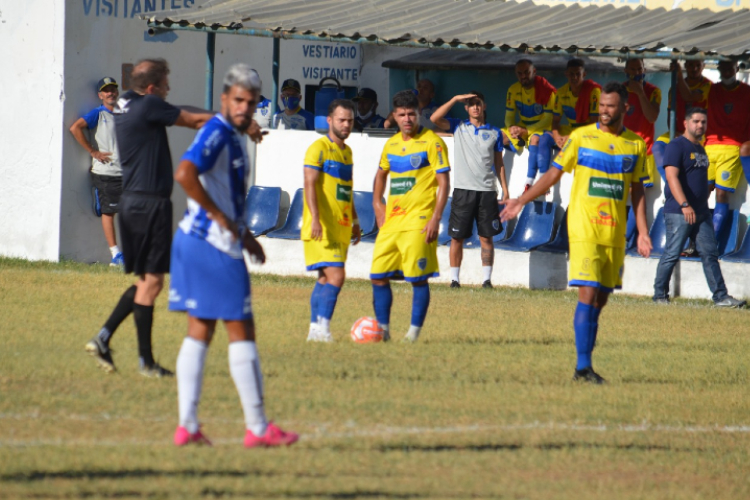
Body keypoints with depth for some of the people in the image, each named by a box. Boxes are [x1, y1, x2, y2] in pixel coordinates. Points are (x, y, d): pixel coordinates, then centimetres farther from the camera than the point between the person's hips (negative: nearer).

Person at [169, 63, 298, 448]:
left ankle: (188, 426, 6)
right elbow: (185, 174, -30)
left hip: (197, 242, 10)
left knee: (199, 333, 8)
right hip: (215, 246, -10)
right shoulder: (217, 133, -16)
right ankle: (257, 427, 2)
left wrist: (243, 234, 22)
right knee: (241, 333, -2)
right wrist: (220, 217, -22)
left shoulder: (235, 137, 15)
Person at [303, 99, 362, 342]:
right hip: (322, 228, -8)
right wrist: (315, 219, -26)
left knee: (326, 278, 9)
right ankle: (322, 327, -17)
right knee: (336, 275, -18)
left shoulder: (347, 151, 18)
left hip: (341, 228, 8)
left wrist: (354, 220, 25)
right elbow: (310, 185, -16)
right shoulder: (319, 148, -8)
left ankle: (315, 330, 13)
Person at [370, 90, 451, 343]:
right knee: (378, 276, 3)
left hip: (418, 222, -6)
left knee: (418, 278, -7)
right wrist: (377, 203, 17)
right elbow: (381, 174, 32)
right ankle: (383, 328, 12)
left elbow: (444, 182, -8)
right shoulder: (391, 144, 15)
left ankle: (414, 330, 1)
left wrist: (435, 219, -16)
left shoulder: (432, 142, -4)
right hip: (391, 222, 6)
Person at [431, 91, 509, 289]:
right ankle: (454, 279, 6)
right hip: (463, 190, 0)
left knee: (486, 237, 0)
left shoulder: (494, 133, 11)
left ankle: (487, 279, 3)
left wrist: (505, 189, 5)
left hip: (487, 191, 0)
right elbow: (435, 118, -6)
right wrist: (455, 99, -8)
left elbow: (499, 163, 13)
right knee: (457, 237, 0)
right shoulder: (459, 127, 9)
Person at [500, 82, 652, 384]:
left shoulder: (636, 145, 9)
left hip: (615, 234, 4)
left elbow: (637, 190, 15)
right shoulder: (581, 137, 1)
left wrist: (642, 232, 9)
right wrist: (522, 201, -1)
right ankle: (583, 367, -14)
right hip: (584, 229, -4)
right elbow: (554, 173, 5)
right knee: (588, 294, -13)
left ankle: (584, 366, 11)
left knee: (600, 300, 5)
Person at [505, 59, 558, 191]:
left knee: (541, 140, -38)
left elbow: (549, 120, -16)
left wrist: (526, 131, -25)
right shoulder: (513, 90, 2)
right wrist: (511, 128, -18)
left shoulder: (546, 89, -14)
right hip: (523, 129, 5)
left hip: (543, 128, -5)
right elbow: (509, 116, 6)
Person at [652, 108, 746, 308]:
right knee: (671, 254, -3)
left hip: (701, 213, 8)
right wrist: (684, 205, -28)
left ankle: (720, 297, 3)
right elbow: (672, 176, -19)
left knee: (710, 254, 4)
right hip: (678, 213, -8)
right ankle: (660, 295, 7)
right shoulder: (677, 146, -8)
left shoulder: (700, 149, 18)